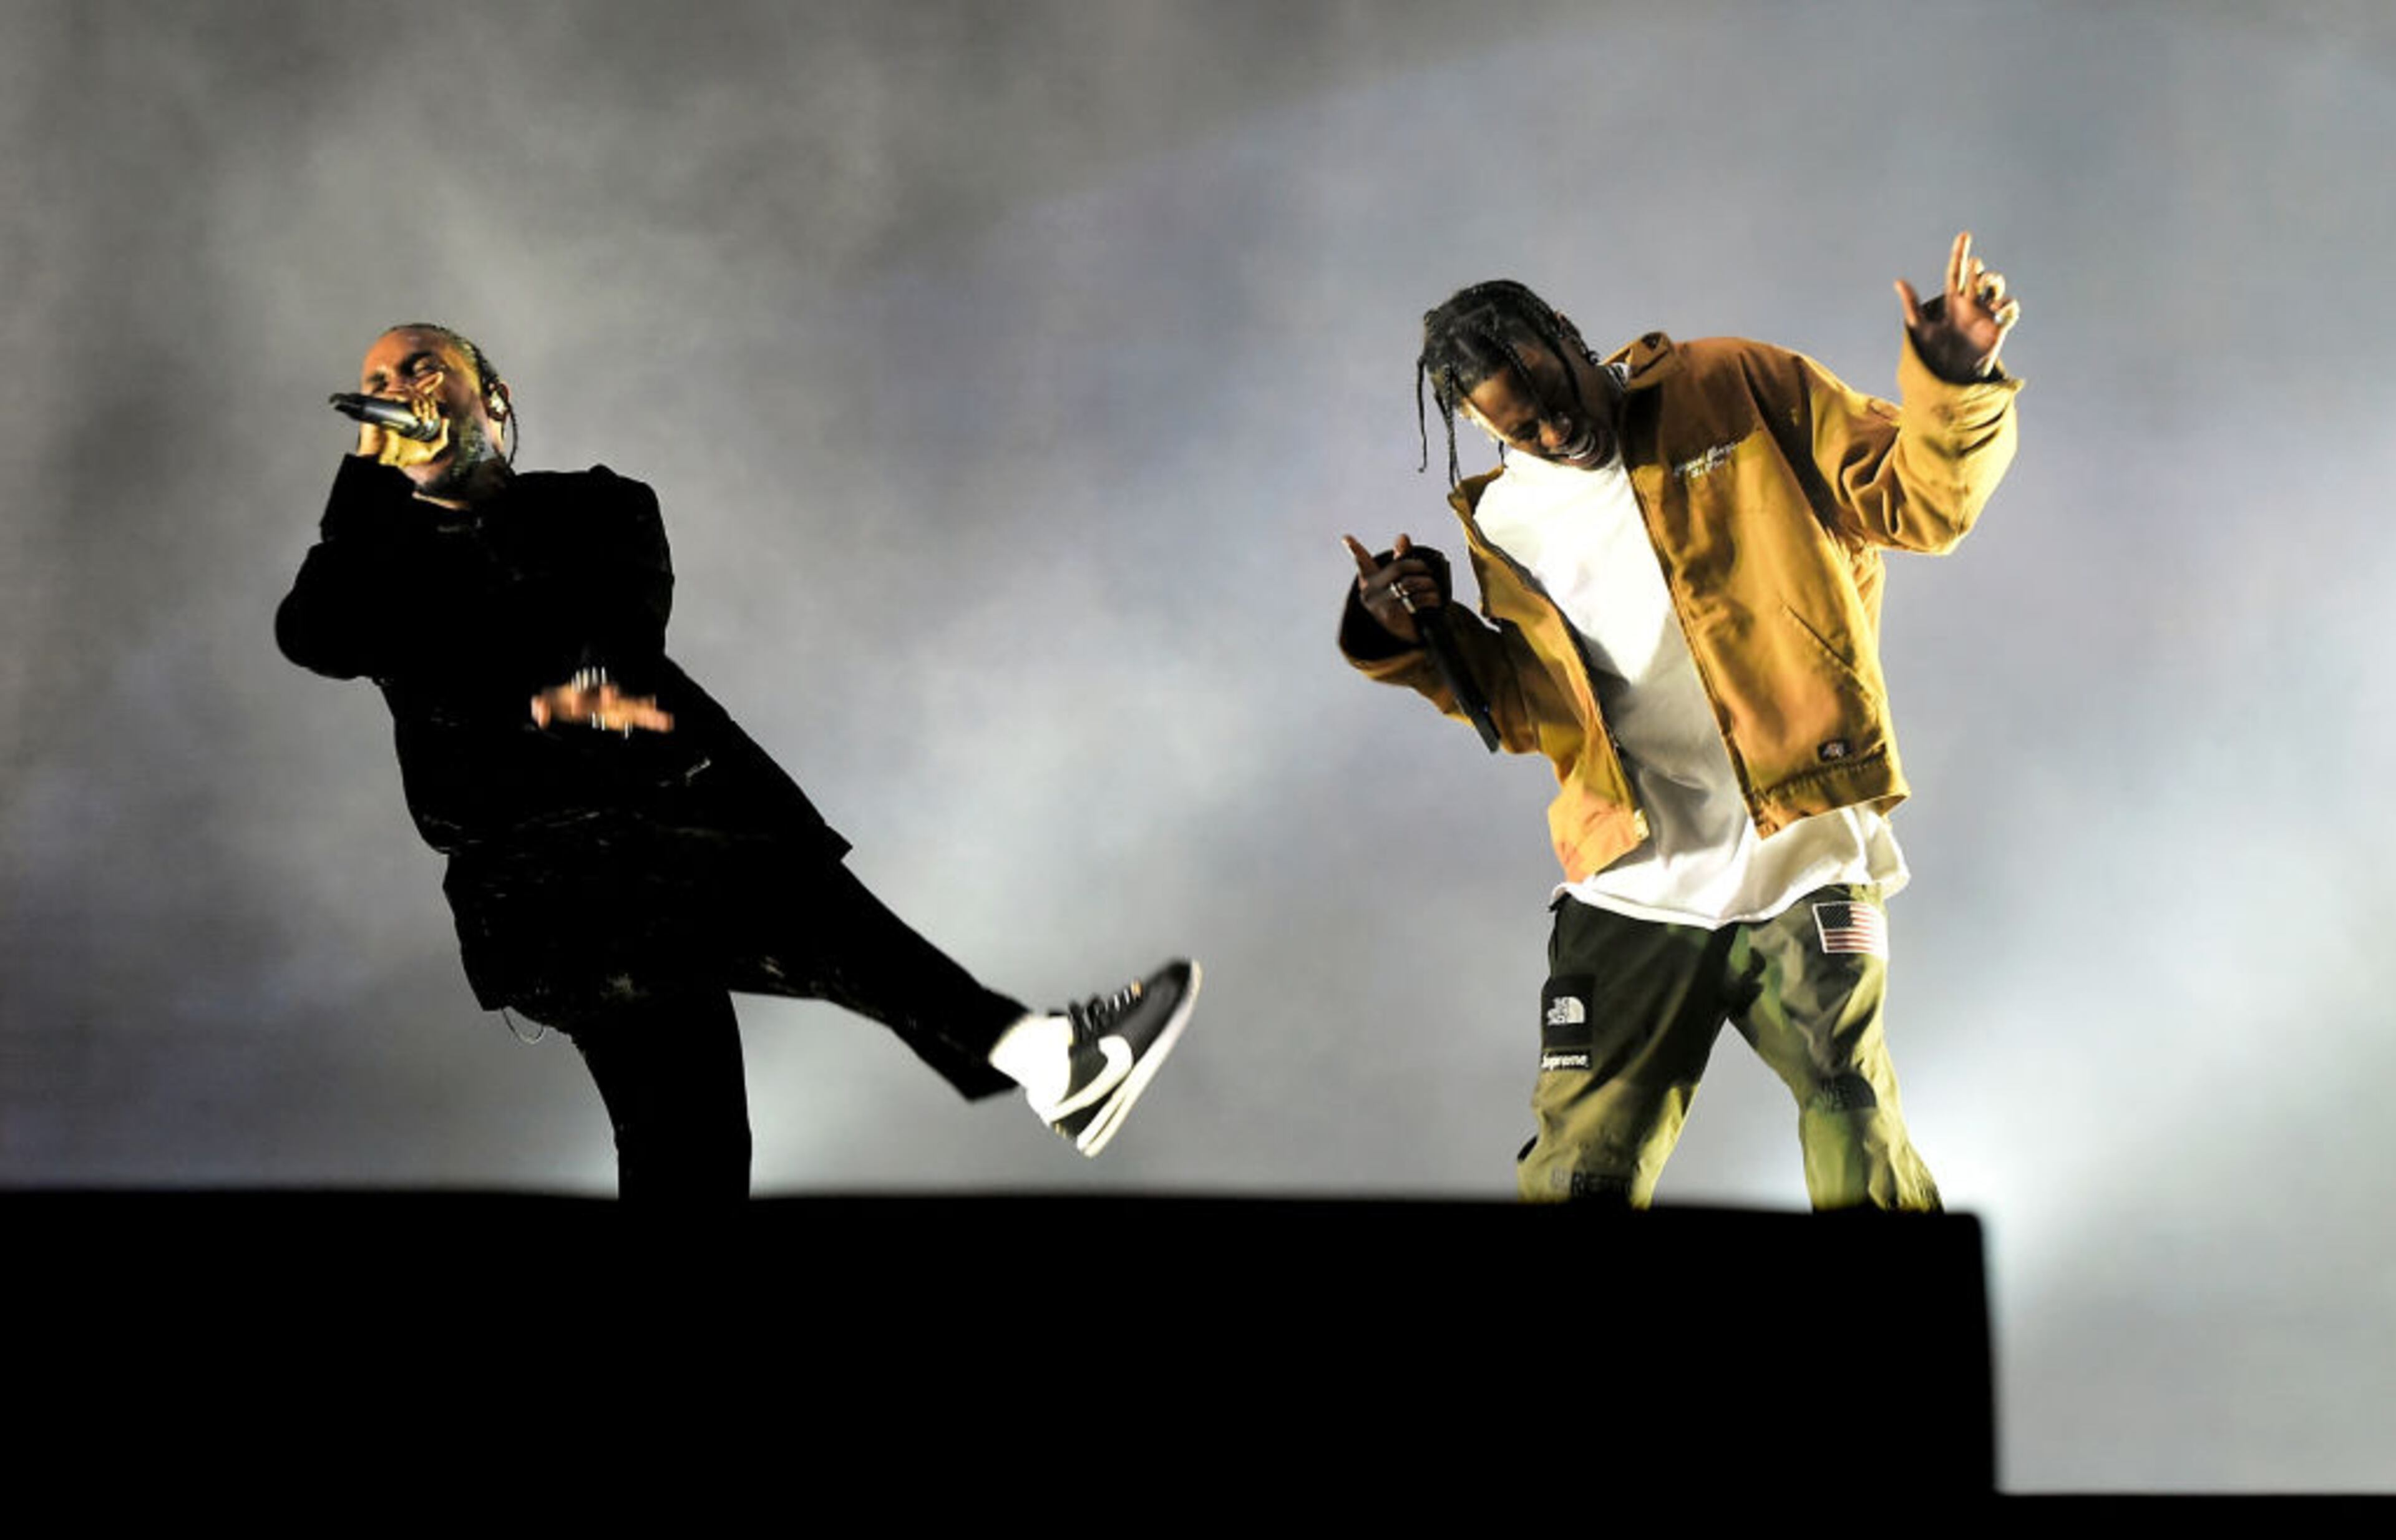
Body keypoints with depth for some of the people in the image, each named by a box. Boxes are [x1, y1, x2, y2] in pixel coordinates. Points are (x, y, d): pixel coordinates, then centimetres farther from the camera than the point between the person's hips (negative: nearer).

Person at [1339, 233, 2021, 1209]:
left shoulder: (1738, 390, 1)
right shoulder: (1504, 524, 9)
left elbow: (1919, 501, 1)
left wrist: (1953, 379, -17)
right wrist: (1417, 642, 2)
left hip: (1806, 875, -2)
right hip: (1632, 897, 3)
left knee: (1867, 1177, 1)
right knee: (1577, 1175, 5)